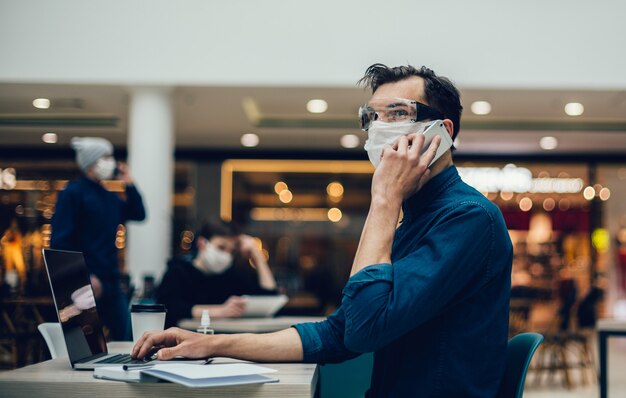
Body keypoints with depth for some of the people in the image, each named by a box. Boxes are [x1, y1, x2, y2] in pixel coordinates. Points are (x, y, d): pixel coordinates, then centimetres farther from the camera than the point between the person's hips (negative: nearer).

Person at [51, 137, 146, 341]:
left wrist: (130, 185, 9)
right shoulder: (73, 192, -9)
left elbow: (138, 215, 21)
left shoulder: (108, 196, 15)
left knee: (126, 338, 11)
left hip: (111, 282, 8)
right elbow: (60, 240, -16)